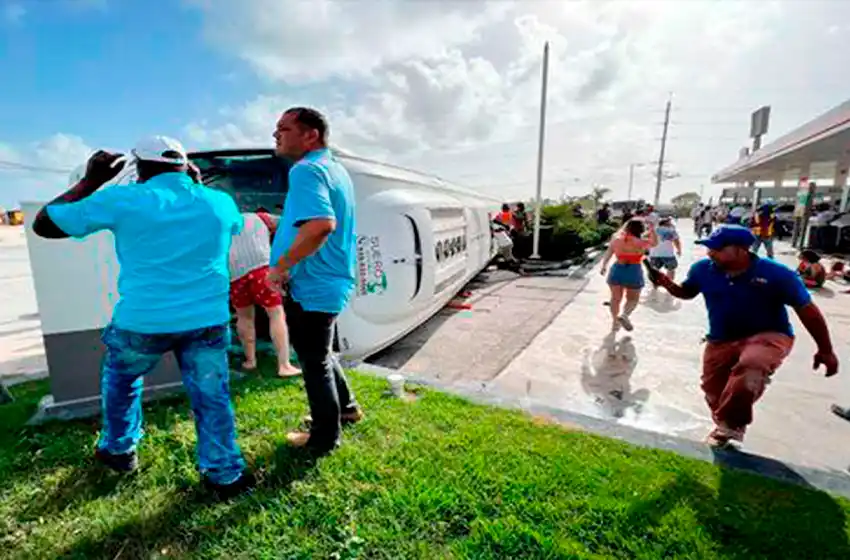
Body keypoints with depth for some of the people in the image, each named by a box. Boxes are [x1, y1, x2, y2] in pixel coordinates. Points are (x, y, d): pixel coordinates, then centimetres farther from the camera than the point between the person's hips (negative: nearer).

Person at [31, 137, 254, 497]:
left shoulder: (123, 199, -3)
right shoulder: (219, 202, 5)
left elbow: (43, 224, 8)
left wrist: (90, 181, 15)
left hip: (143, 321, -1)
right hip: (208, 320, 1)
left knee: (120, 378, 29)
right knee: (211, 396, 11)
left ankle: (118, 450, 44)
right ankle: (224, 474, 18)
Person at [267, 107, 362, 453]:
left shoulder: (306, 170, -19)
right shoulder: (334, 168, 12)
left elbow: (321, 224, -36)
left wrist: (281, 266, -25)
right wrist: (280, 223, 23)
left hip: (312, 286, -10)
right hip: (331, 281, 10)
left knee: (314, 361, 7)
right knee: (320, 353, 26)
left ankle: (324, 437, 27)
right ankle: (345, 408, 43)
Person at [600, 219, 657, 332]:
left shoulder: (616, 239, -4)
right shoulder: (641, 243, -11)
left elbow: (608, 255, 5)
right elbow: (654, 242, 10)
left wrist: (604, 266, 16)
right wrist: (652, 228, 18)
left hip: (617, 270, 3)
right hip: (634, 272, -3)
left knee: (616, 298, 15)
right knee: (633, 298, 15)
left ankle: (615, 322, 23)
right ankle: (625, 315, -10)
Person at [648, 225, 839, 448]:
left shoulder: (776, 273, -18)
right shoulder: (702, 269, -10)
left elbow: (807, 309, -8)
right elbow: (686, 292, 8)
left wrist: (825, 350, -5)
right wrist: (666, 283, -15)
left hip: (767, 336, -4)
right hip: (721, 340, 4)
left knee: (751, 367, -37)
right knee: (714, 392, 9)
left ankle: (732, 423, -13)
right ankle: (724, 427, 44)